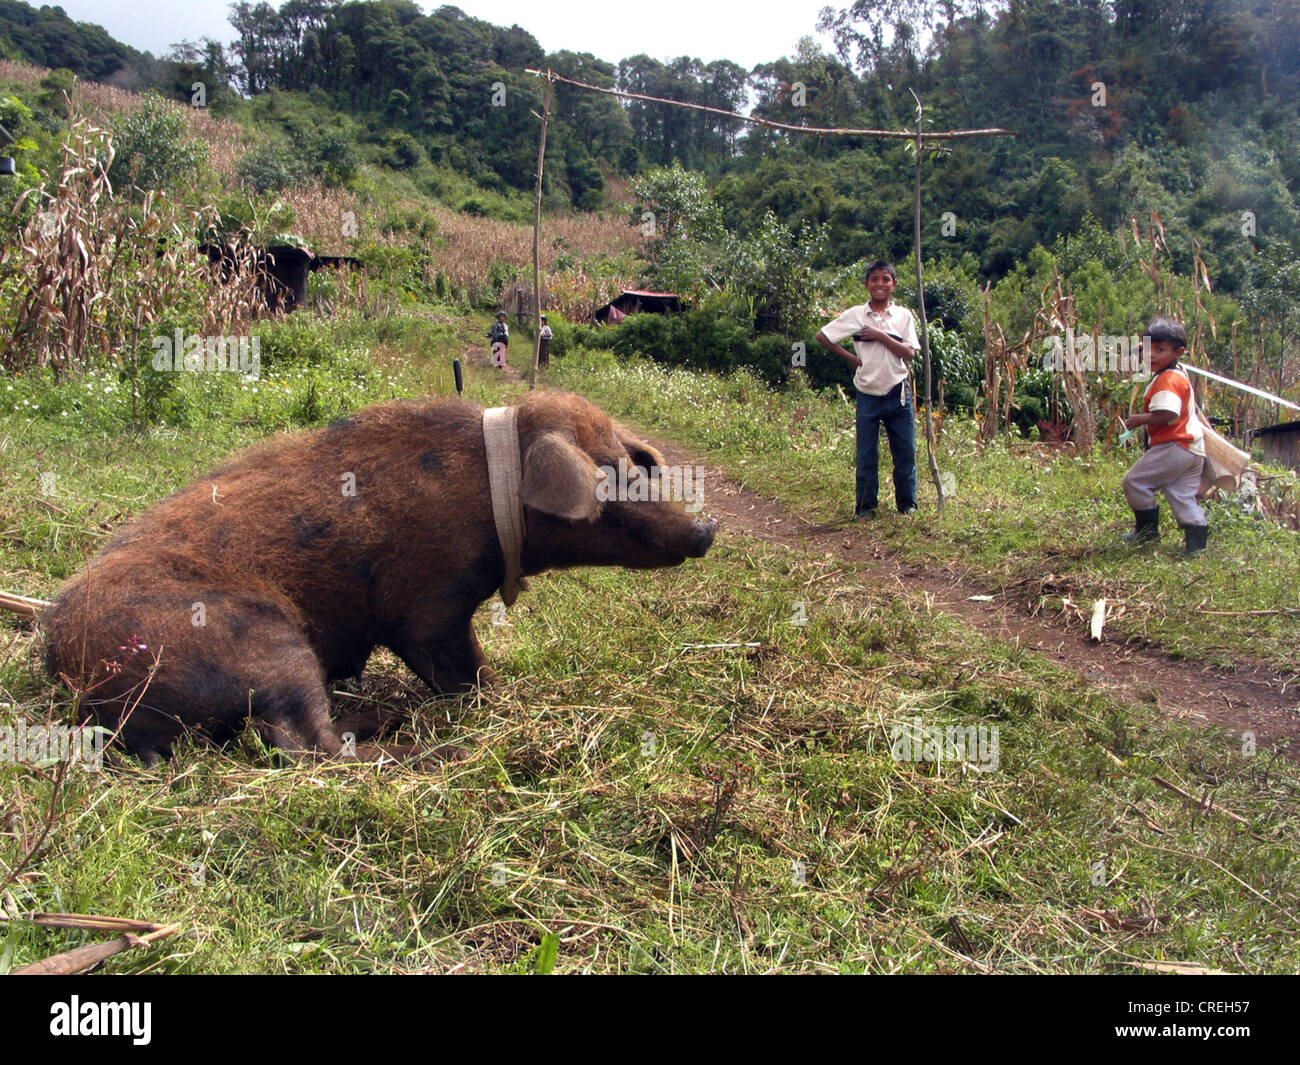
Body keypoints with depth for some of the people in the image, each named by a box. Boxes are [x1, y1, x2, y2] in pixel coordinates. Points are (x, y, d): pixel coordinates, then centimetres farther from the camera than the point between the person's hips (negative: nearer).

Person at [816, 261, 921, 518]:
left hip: (899, 394, 1)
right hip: (868, 395, -1)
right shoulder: (855, 315, 0)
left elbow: (909, 353, -5)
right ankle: (865, 507, 15)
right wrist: (851, 358, 1)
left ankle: (907, 504, 17)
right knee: (867, 454, 5)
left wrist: (882, 336, -14)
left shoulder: (904, 316, 4)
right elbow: (823, 337, 4)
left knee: (906, 451, 4)